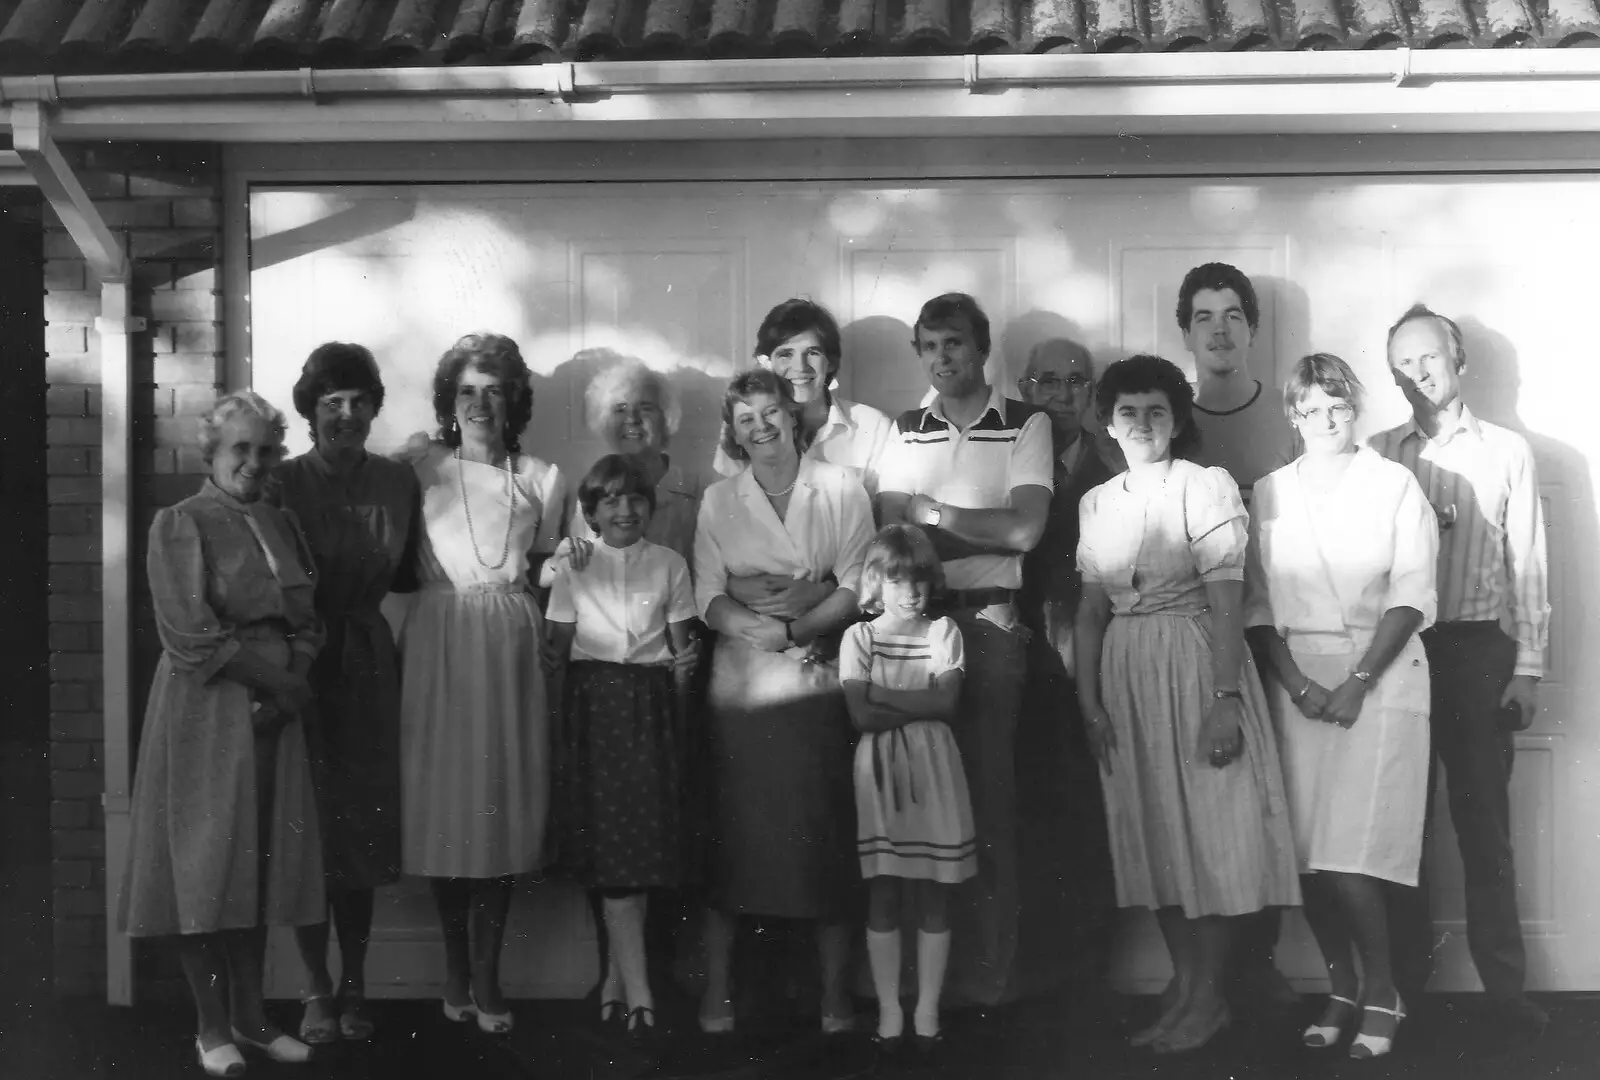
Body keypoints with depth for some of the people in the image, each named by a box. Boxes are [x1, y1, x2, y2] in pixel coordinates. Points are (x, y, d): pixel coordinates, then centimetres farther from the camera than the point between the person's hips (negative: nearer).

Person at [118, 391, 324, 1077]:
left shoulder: (281, 526, 14)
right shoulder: (180, 525, -4)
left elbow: (307, 623, 12)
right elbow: (190, 635, -12)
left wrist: (287, 689, -6)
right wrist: (276, 679, -11)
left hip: (274, 711, 5)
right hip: (206, 712, -5)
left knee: (262, 861, 7)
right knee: (205, 865, -2)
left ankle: (249, 1014, 15)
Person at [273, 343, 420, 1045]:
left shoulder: (397, 482, 4)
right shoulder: (283, 485, -7)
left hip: (369, 669, 3)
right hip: (298, 666, -3)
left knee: (363, 828, 7)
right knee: (306, 832, 0)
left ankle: (354, 987, 18)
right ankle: (318, 990, 11)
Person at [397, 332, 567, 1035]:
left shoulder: (540, 479, 11)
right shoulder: (419, 468, 5)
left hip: (512, 646, 1)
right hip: (440, 645, -1)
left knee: (504, 804, -2)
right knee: (445, 800, -2)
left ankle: (483, 979, 3)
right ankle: (459, 971, 8)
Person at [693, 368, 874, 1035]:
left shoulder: (841, 490, 4)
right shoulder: (718, 501, 8)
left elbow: (856, 591, -2)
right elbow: (710, 600, 0)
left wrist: (792, 628, -16)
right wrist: (764, 628, -19)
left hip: (822, 687, 0)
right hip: (743, 691, 1)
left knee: (827, 837, 0)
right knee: (735, 837, 0)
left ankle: (835, 993, 10)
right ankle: (716, 991, 8)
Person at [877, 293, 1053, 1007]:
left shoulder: (1026, 425, 6)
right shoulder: (902, 432, 16)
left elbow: (1026, 528, -6)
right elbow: (890, 535, 5)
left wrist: (930, 511, -1)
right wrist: (985, 531, -8)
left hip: (987, 621, -2)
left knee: (987, 794, -4)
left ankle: (986, 975, 1)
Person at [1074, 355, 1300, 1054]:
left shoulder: (1207, 486, -6)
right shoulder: (1097, 503, 10)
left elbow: (1227, 598, -12)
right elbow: (1091, 608, 10)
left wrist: (1225, 699, -19)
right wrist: (1089, 700, 1)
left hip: (1197, 663, -5)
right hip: (1125, 677, 5)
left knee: (1209, 832, -1)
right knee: (1151, 835, 8)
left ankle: (1209, 998, 8)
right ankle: (1184, 987, 18)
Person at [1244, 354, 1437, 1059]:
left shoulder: (1394, 485, 5)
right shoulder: (1269, 493, 12)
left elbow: (1411, 598, -2)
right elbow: (1255, 602, 7)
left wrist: (1358, 682, -12)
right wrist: (1295, 681, -7)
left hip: (1378, 673, -3)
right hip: (1296, 678, 3)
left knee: (1349, 855, -12)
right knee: (1307, 854, -2)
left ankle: (1381, 994, 2)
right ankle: (1340, 991, 11)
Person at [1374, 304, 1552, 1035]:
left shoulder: (1506, 452, 3)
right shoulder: (1378, 454, 7)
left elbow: (1528, 565, 2)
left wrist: (1528, 669, -4)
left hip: (1477, 649, -2)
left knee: (1483, 820, 0)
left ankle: (1505, 984, 5)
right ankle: (1405, 977, 15)